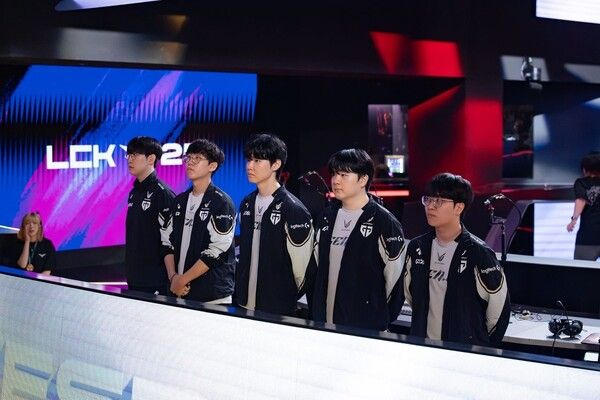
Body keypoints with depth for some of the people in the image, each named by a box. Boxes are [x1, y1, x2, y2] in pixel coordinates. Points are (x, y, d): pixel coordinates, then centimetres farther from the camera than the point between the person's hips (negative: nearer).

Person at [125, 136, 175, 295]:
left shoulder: (163, 193, -12)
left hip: (155, 282, -8)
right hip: (134, 280, 8)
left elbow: (168, 241, -17)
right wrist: (130, 273, 17)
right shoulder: (134, 192, 13)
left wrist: (172, 277, -21)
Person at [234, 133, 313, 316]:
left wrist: (288, 296, -1)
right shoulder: (246, 205, 10)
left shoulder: (293, 209, -11)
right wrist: (239, 292, 14)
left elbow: (301, 265, -9)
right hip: (244, 303, 6)